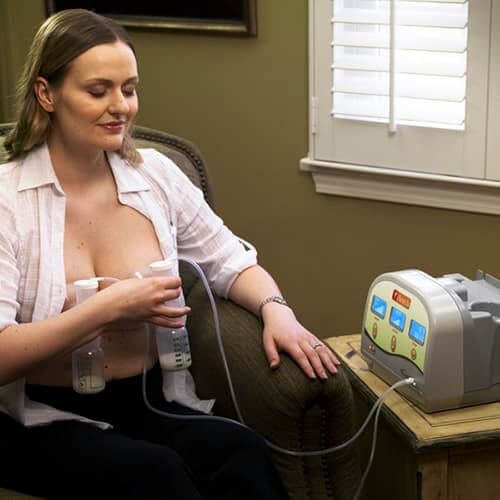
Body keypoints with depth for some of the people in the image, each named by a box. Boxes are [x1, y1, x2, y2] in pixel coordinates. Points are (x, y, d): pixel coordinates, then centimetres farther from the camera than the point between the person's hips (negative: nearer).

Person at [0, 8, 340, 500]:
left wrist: (275, 309, -6)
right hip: (44, 422, -4)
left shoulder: (154, 174, 5)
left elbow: (230, 261, 15)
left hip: (150, 403, 4)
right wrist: (106, 309, -23)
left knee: (244, 454, -28)